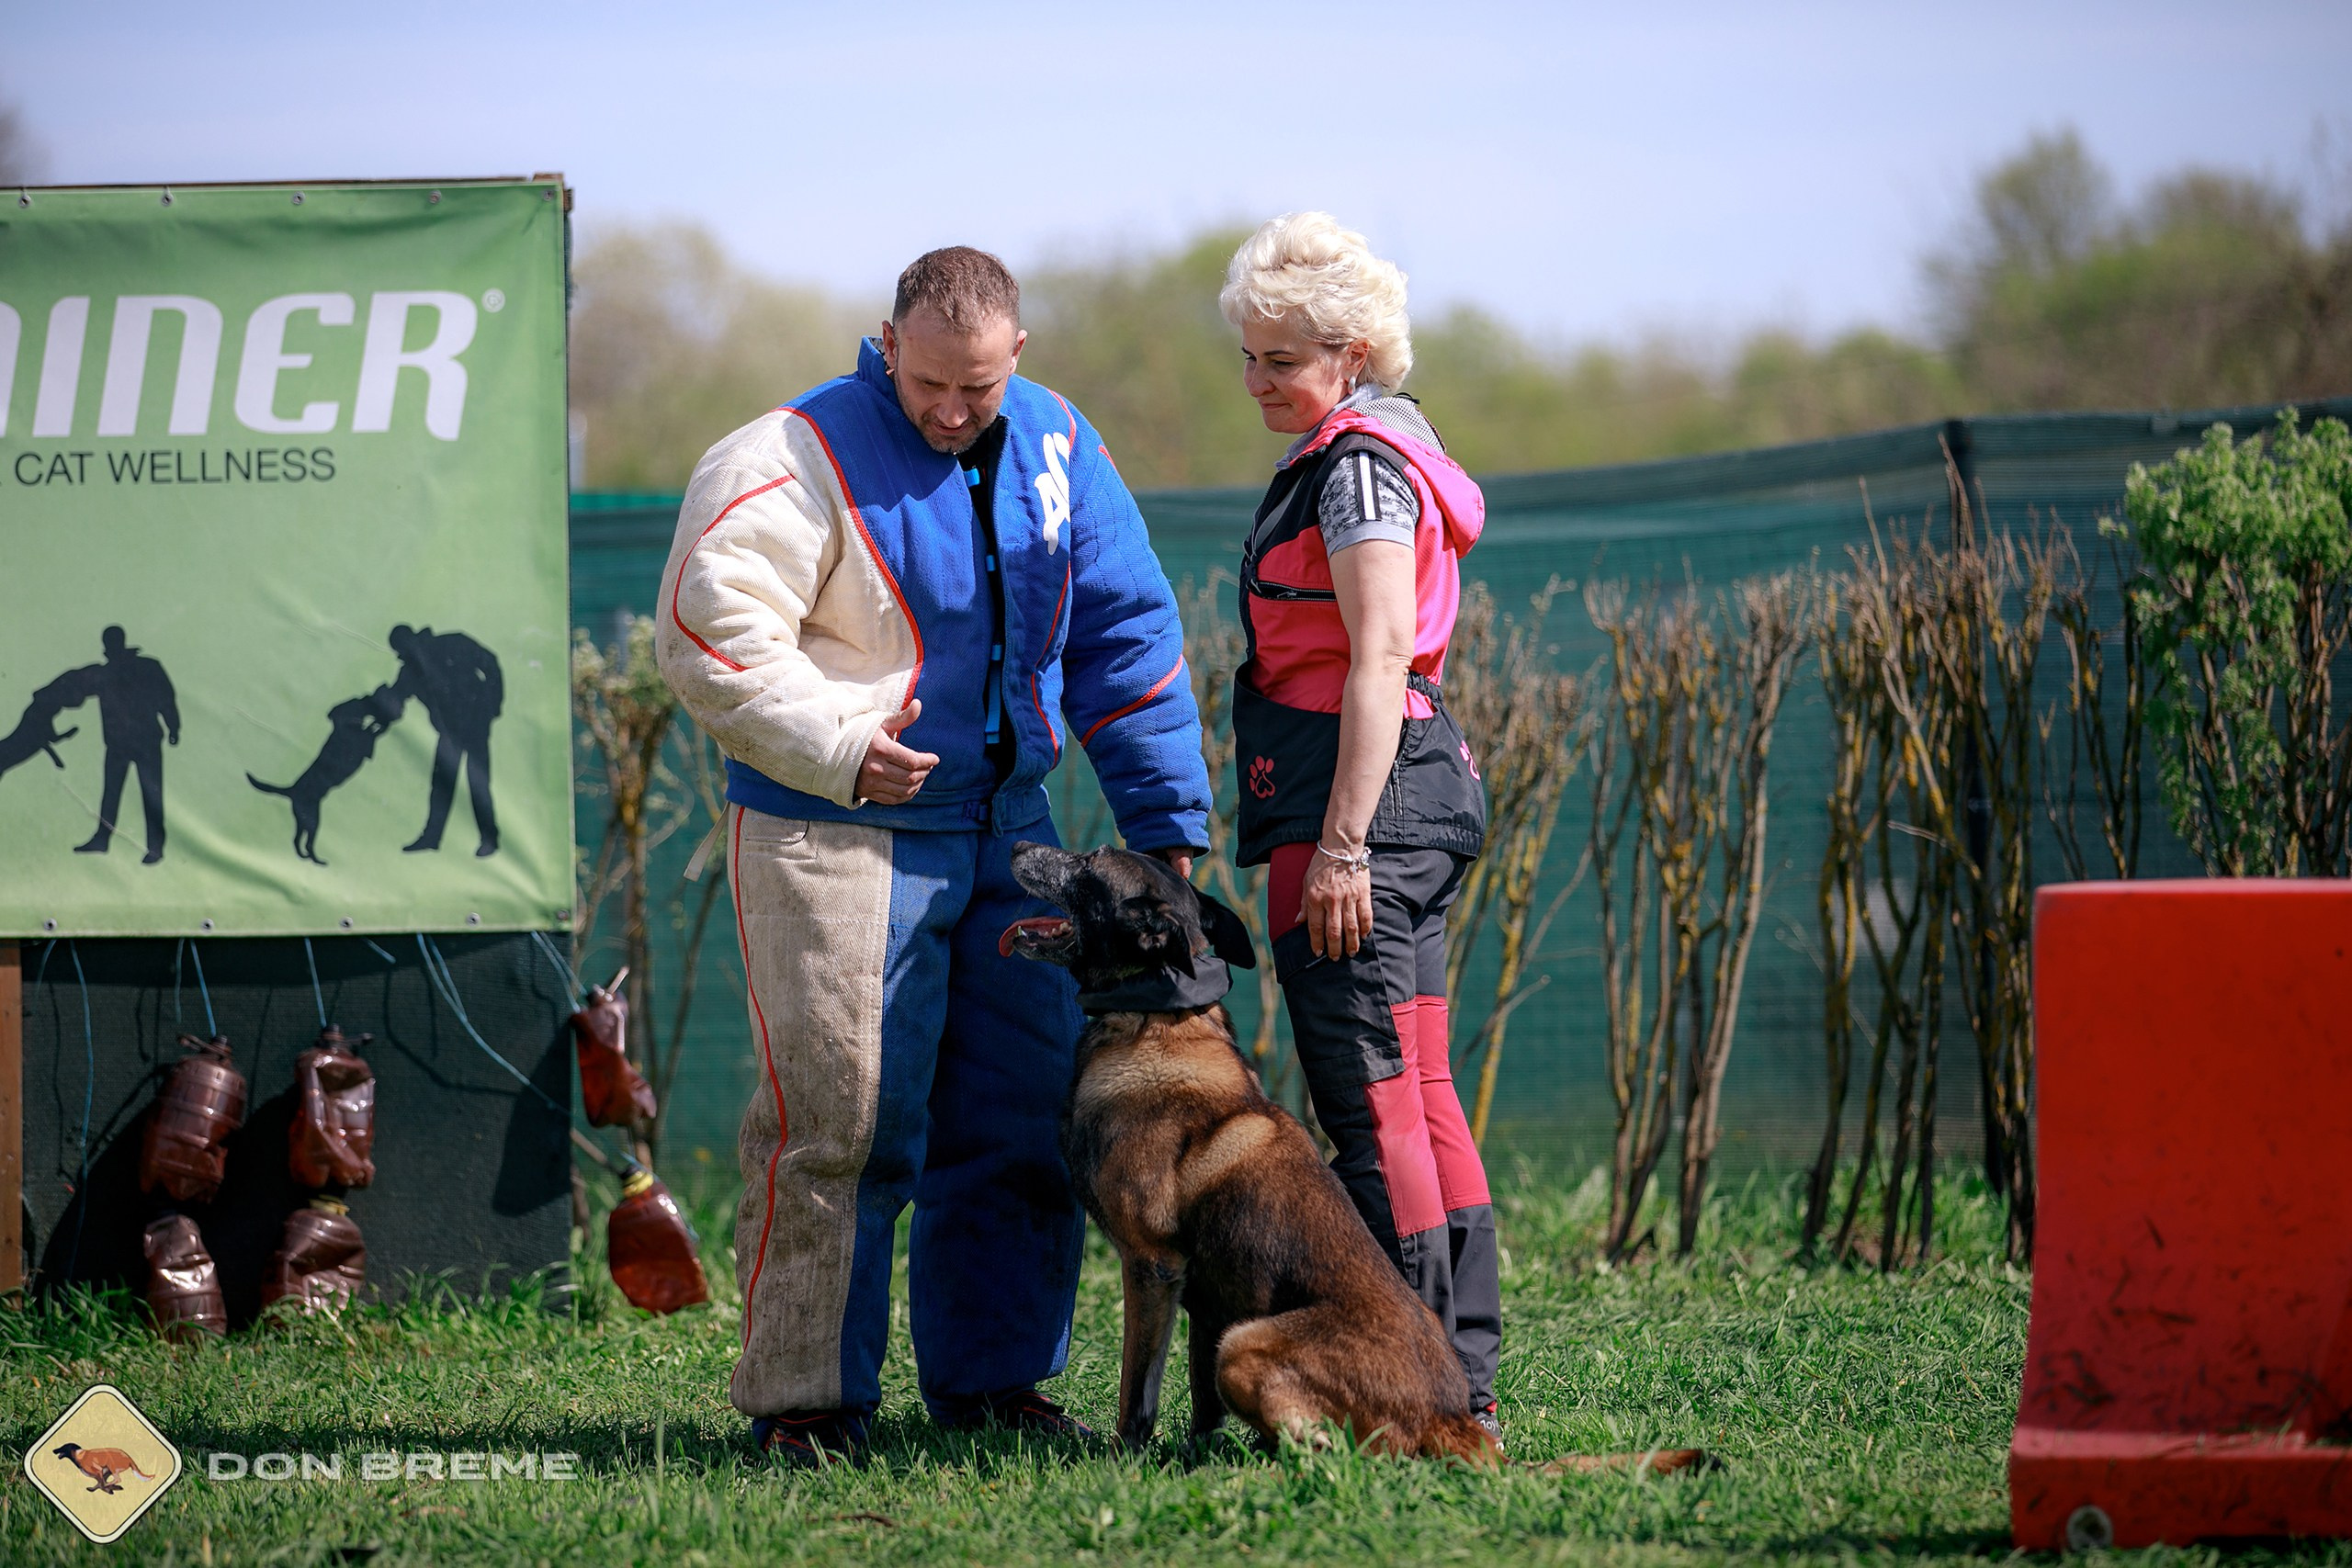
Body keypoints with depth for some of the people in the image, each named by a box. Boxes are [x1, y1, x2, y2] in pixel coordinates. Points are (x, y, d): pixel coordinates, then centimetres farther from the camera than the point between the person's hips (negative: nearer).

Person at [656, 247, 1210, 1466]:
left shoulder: (1054, 448, 4)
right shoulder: (795, 463, -14)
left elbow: (1123, 635, 10)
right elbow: (710, 641, -16)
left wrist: (1164, 815, 6)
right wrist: (839, 746, -25)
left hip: (1004, 826, 6)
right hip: (837, 832, -6)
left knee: (1027, 1107, 8)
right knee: (840, 1114, -9)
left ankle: (989, 1373, 19)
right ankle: (805, 1397, -2)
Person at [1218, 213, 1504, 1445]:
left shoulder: (1359, 466, -11)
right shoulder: (1365, 454, 20)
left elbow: (1378, 662, -19)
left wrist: (1341, 845, -22)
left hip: (1359, 796, -10)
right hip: (1418, 789, 10)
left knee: (1373, 1099, -9)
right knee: (1421, 1098, 9)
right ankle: (1463, 1379, 11)